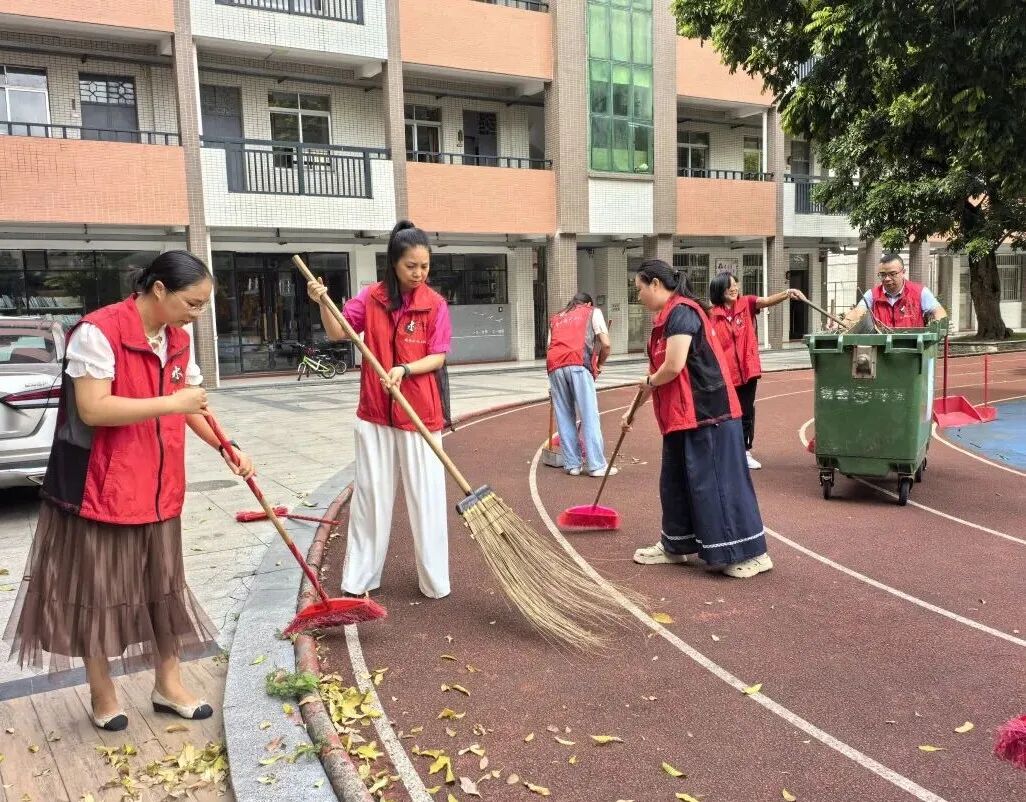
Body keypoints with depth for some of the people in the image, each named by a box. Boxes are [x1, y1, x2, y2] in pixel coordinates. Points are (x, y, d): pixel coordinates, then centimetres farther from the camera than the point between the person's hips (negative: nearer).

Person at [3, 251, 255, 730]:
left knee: (164, 585, 15)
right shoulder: (98, 332, -19)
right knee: (99, 591, 8)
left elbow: (193, 405, 14)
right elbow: (92, 409, -26)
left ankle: (168, 686, 30)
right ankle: (102, 695, 27)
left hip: (157, 489, 7)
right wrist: (170, 403, -27)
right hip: (100, 488, -7)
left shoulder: (178, 341, 6)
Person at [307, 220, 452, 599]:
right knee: (370, 493, 10)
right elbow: (337, 333, -5)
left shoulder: (435, 304, -5)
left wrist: (404, 369, -23)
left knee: (425, 496, 4)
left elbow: (438, 357, -7)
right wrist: (323, 304, -23)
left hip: (420, 411, -2)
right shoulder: (371, 297, 0)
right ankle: (359, 578, 22)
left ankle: (435, 581, 17)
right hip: (375, 412, 2)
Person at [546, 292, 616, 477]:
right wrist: (599, 364, 26)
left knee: (564, 417, 8)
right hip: (578, 364, -4)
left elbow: (551, 345, 19)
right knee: (589, 415, -2)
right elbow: (605, 344, 10)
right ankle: (597, 465, -2)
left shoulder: (555, 318, 33)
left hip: (554, 366, 4)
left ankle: (572, 464, 10)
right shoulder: (592, 312, 23)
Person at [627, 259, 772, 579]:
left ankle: (751, 553, 4)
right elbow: (660, 370, 21)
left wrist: (649, 381, -4)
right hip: (682, 415, 10)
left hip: (706, 413, -10)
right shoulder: (667, 317, 15)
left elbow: (673, 366, -25)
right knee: (676, 480, 16)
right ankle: (675, 545, 29)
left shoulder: (682, 312, -16)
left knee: (717, 480, -5)